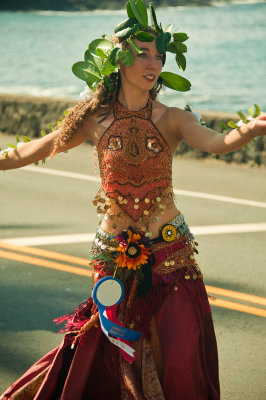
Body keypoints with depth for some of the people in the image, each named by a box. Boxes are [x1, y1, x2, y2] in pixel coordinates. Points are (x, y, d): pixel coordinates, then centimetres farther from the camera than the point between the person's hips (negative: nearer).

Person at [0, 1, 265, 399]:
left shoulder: (173, 120, -4)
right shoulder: (95, 120, -1)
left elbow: (217, 143, -24)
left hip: (171, 252, -1)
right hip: (115, 255, 1)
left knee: (179, 358, -5)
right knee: (99, 351, 8)